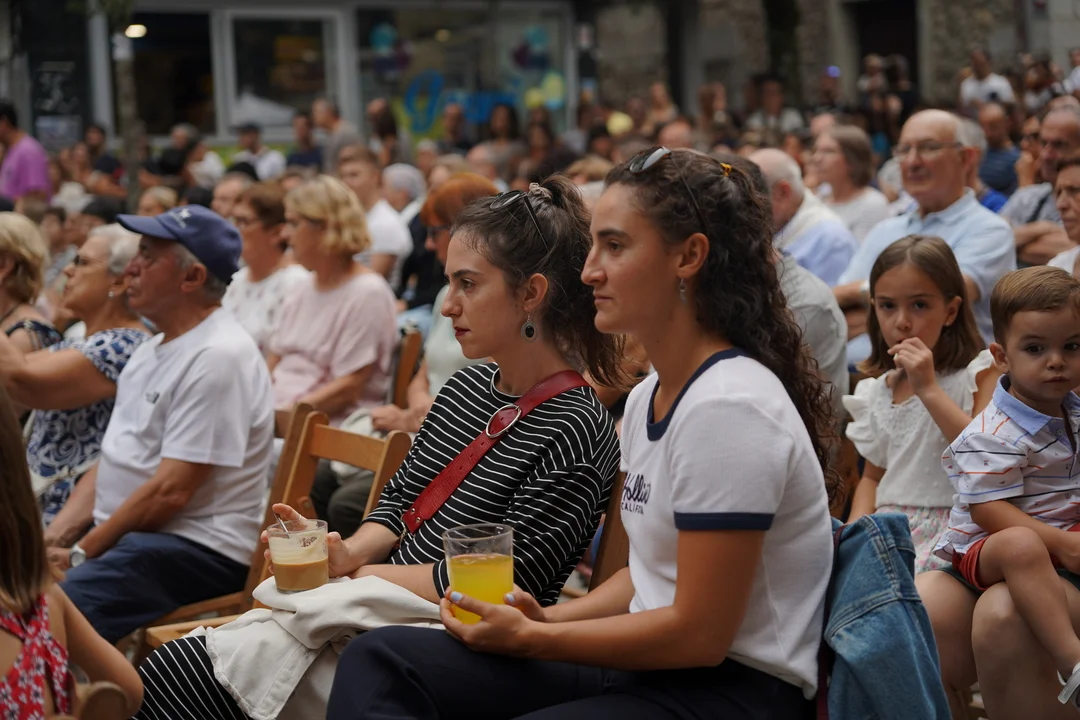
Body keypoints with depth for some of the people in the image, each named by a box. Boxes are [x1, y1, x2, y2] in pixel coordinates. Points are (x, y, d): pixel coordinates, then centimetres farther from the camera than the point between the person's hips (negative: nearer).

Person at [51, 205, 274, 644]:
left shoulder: (218, 357, -15)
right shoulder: (154, 348, 17)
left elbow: (170, 492, -19)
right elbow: (111, 462, 19)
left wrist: (80, 554, -13)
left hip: (198, 551, -10)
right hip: (123, 537, 10)